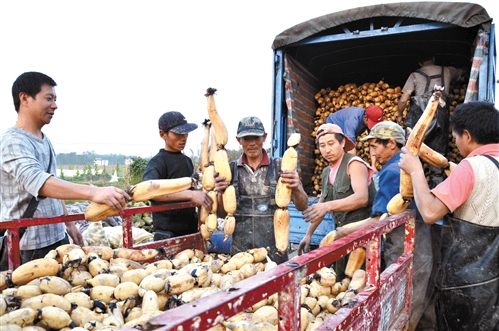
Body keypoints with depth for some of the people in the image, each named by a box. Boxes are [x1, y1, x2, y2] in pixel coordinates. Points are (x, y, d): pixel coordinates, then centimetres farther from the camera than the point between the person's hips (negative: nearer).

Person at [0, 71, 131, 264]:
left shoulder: (45, 140, 9)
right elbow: (35, 180, -37)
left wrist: (69, 224, 18)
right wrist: (92, 192, -50)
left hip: (57, 238, 8)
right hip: (28, 246, -8)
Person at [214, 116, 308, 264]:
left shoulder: (280, 166, -4)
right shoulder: (230, 169, 2)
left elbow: (302, 206, -4)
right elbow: (221, 213, 5)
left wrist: (296, 188, -26)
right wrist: (221, 192, -16)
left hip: (274, 252, -1)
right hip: (239, 252, 2)